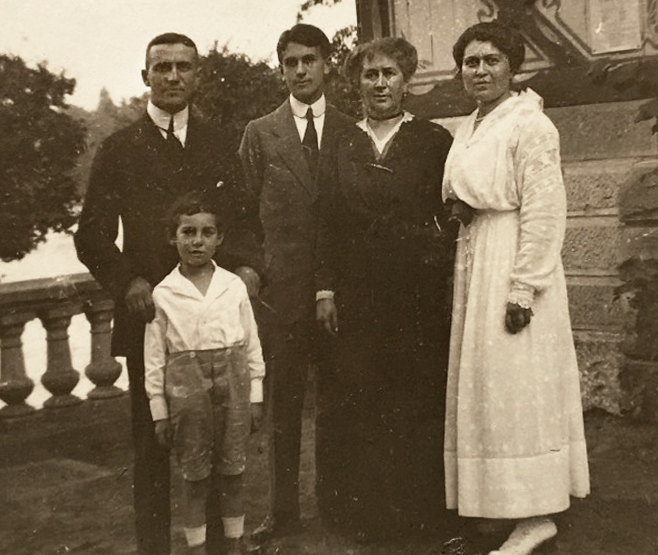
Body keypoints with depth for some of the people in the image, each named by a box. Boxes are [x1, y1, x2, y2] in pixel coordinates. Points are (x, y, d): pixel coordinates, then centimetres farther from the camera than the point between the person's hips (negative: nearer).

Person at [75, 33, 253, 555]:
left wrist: (248, 267, -12)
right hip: (148, 313, -1)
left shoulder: (220, 144, 9)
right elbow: (92, 233, 3)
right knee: (152, 442, 7)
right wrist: (127, 281, -13)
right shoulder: (120, 148, 6)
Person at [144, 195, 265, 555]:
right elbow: (154, 357, 0)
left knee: (232, 473, 12)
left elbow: (252, 345, 5)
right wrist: (159, 410, 0)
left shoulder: (234, 286, 0)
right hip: (186, 387, -1)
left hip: (232, 384, 1)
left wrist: (255, 396, 5)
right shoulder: (163, 293, -3)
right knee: (195, 477, 9)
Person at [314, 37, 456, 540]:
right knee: (356, 401, 4)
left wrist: (445, 281, -7)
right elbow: (328, 223, 7)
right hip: (357, 296, 2)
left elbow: (453, 215, 1)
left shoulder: (435, 141, 3)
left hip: (420, 296, -2)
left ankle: (420, 508, 20)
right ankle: (361, 511, 18)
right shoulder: (342, 146, 10)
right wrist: (326, 288, 0)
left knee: (419, 400, 5)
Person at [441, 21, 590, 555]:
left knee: (516, 387, -4)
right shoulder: (469, 130, 15)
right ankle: (496, 501, 22)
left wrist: (523, 289, -20)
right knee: (486, 387, 11)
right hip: (474, 265, 8)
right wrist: (453, 216, 4)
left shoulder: (530, 125, -10)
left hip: (512, 268, -8)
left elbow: (543, 214, -16)